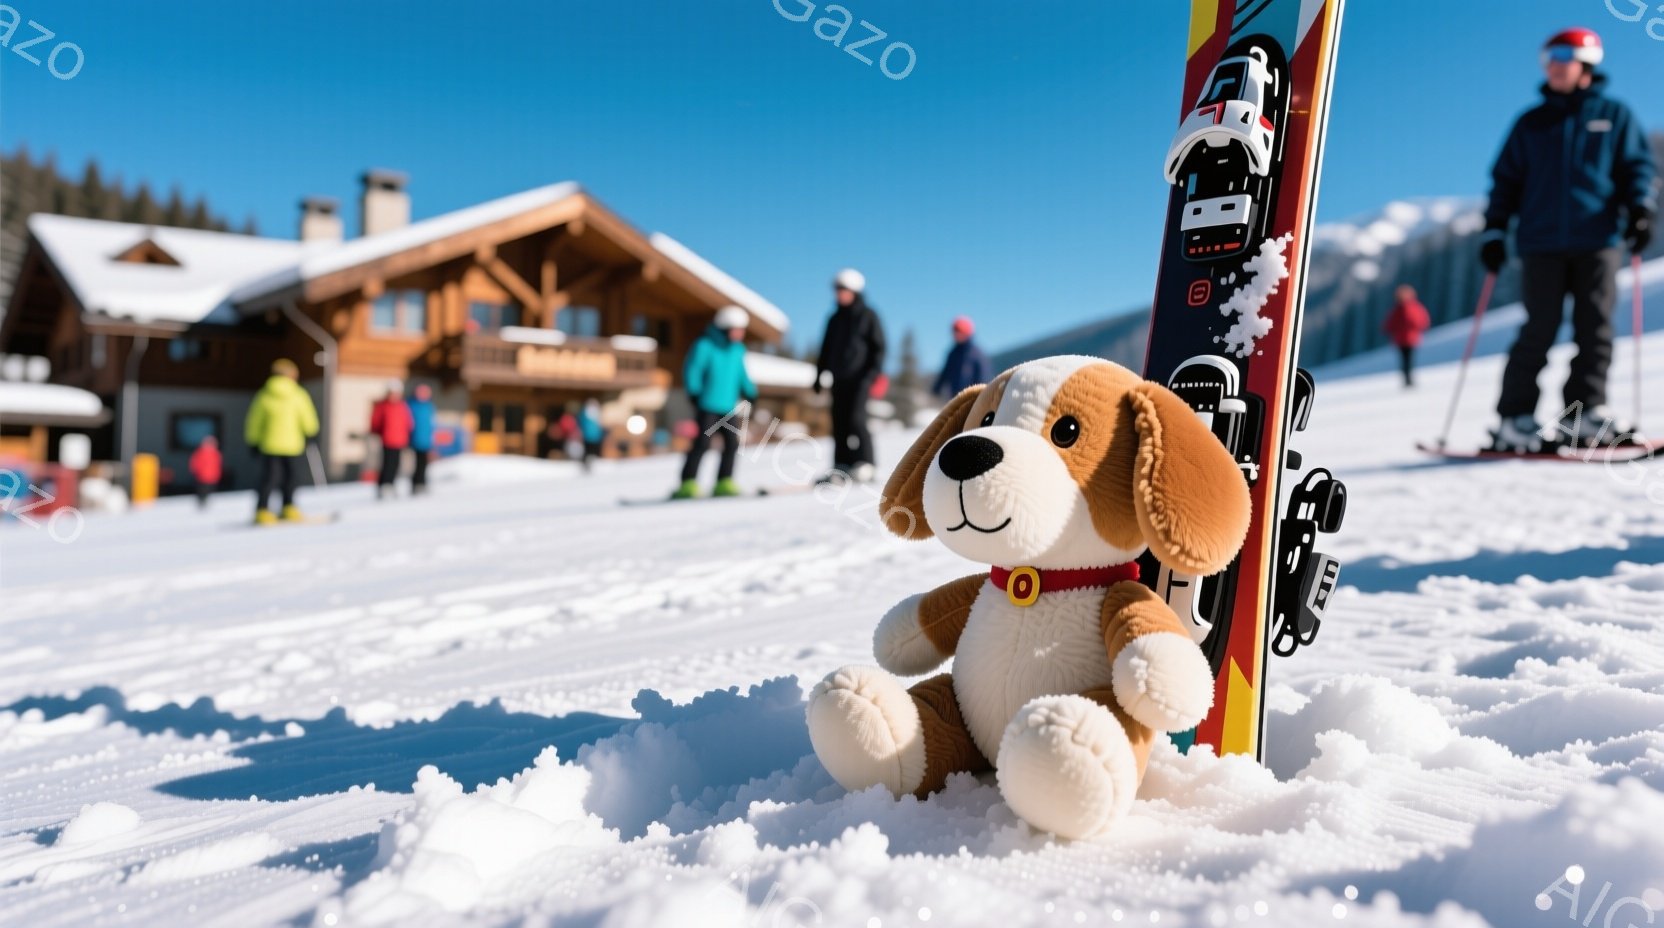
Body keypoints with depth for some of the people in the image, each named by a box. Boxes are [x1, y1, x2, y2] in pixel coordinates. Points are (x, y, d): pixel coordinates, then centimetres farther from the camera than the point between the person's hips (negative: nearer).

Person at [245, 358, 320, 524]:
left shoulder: (264, 396, 0)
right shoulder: (299, 395, -5)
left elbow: (254, 423, 4)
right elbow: (309, 423, -2)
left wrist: (253, 442, 16)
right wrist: (308, 435, 18)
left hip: (269, 445, 2)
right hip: (293, 445, -2)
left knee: (269, 478, 4)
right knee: (290, 477, 14)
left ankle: (262, 510, -5)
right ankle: (288, 508, 14)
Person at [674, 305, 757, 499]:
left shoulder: (738, 349, 11)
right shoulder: (705, 346, -9)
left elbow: (741, 375, 22)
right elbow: (691, 372, -9)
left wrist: (750, 392, 12)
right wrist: (695, 394, -17)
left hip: (728, 406, 7)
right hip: (708, 405, -7)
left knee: (732, 443, 3)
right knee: (703, 443, -11)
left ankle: (724, 483, 13)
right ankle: (688, 484, -6)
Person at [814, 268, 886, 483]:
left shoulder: (868, 316, 1)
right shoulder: (835, 319, 17)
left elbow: (878, 347, -1)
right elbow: (826, 349, 22)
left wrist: (872, 373, -12)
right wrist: (819, 374, 16)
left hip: (859, 378, -6)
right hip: (839, 379, 6)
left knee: (856, 418, -16)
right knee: (839, 422, 2)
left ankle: (865, 464, -10)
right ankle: (842, 466, 6)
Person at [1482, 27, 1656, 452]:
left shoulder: (1615, 115, 14)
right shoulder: (1531, 123, 16)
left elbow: (1636, 165, 11)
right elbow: (1506, 180, 15)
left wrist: (1639, 209, -6)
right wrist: (1494, 230, 5)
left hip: (1598, 240, 0)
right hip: (1541, 242, 0)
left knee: (1595, 327, -4)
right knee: (1539, 330, -6)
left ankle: (1585, 410, 1)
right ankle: (1516, 416, -4)